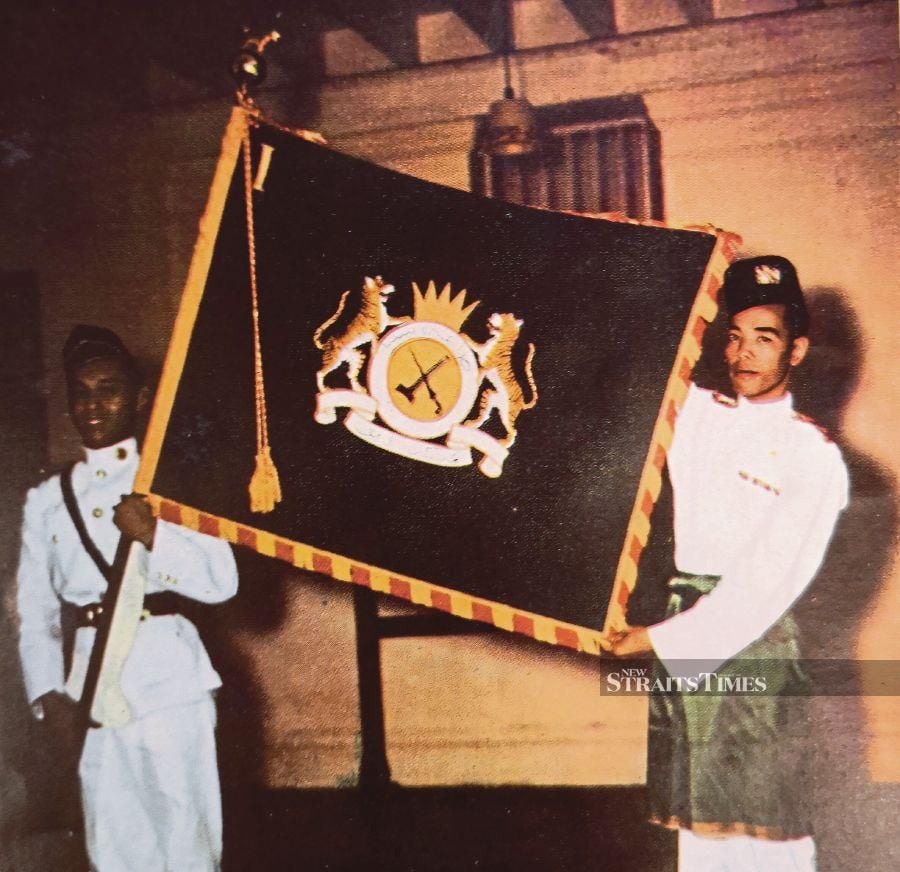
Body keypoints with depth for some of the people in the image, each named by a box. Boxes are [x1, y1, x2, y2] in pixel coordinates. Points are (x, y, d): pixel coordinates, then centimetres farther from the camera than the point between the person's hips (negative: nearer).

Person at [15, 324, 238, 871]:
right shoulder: (47, 500, 12)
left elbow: (222, 581, -6)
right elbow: (34, 610, 10)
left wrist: (155, 537, -19)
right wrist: (48, 693, -1)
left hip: (167, 677, -3)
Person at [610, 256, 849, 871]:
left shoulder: (814, 458, -6)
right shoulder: (694, 411, 8)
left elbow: (767, 582, -12)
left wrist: (657, 638, -12)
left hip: (755, 643, -4)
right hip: (682, 628, 5)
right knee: (697, 819, 10)